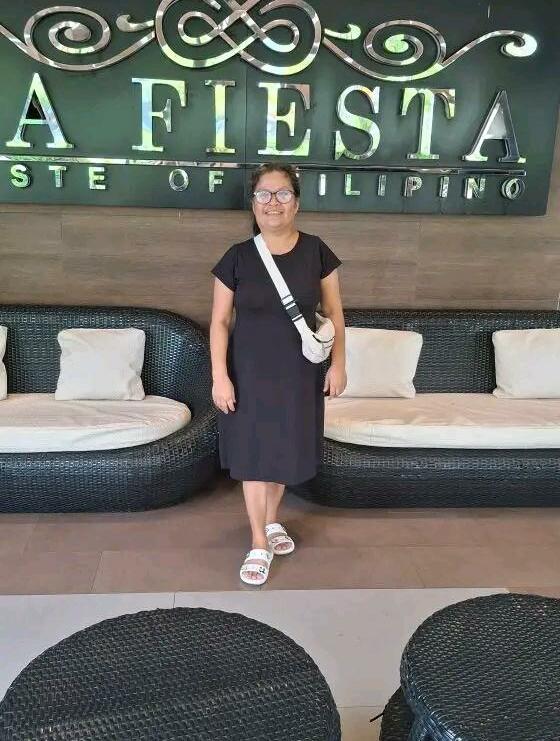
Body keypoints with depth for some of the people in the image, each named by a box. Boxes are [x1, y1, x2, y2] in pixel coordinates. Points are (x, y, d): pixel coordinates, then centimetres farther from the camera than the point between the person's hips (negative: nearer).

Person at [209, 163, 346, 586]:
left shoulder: (316, 252, -4)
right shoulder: (237, 258, -7)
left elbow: (334, 311, 2)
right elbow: (220, 321, -4)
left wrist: (338, 363, -2)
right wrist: (220, 376, -9)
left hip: (299, 372, 2)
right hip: (250, 372, -1)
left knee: (287, 451, 15)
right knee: (253, 455, 5)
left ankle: (272, 520, 39)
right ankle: (260, 543, 20)